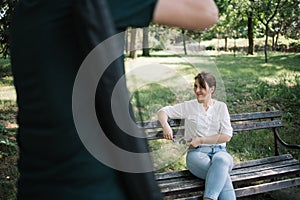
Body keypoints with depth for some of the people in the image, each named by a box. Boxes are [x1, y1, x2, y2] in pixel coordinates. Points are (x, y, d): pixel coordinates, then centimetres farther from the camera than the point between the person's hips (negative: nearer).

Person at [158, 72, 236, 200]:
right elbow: (163, 111, 12)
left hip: (219, 151, 1)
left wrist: (201, 140, -6)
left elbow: (226, 136, 2)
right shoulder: (188, 106, 10)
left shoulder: (221, 107, 11)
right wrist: (165, 125, -11)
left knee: (221, 160, -39)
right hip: (197, 153, -1)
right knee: (223, 175, -34)